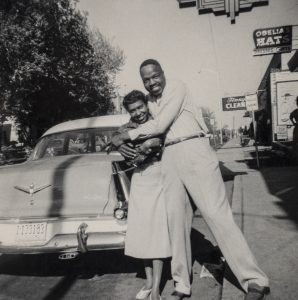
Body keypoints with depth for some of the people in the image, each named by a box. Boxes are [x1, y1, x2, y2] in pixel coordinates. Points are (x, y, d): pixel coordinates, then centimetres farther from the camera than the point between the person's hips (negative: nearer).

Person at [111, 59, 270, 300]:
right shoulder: (148, 102, 18)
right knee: (175, 217, 2)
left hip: (193, 150, -6)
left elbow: (160, 125, -12)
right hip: (169, 157, 6)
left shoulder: (177, 87, -4)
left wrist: (126, 135, -5)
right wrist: (122, 144, 1)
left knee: (216, 212, -9)